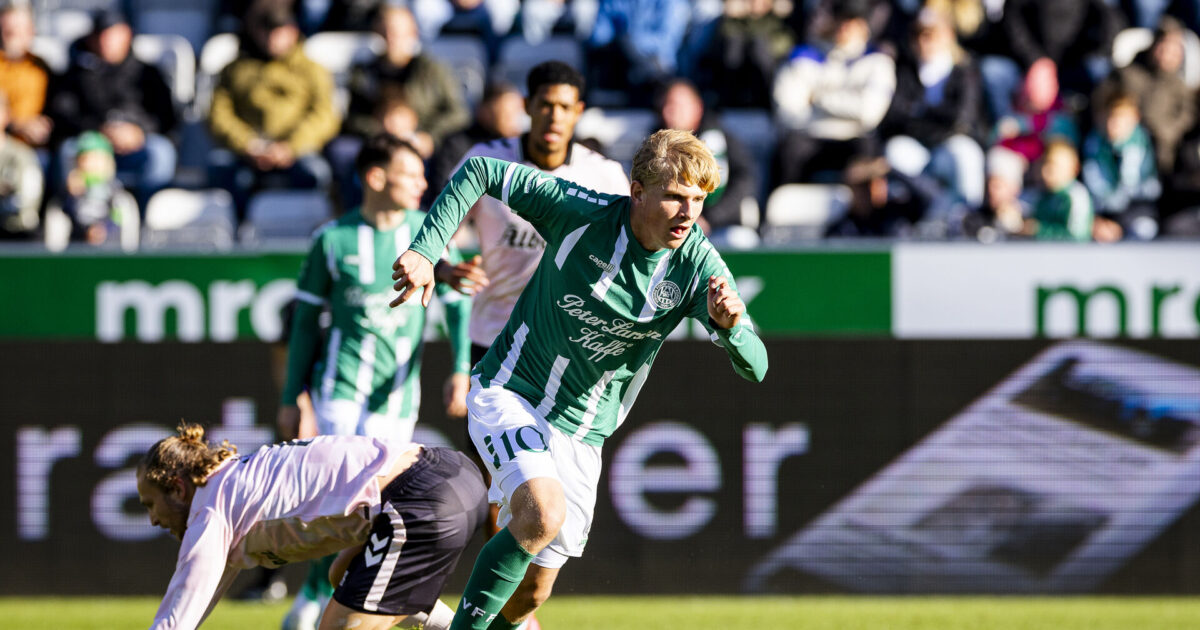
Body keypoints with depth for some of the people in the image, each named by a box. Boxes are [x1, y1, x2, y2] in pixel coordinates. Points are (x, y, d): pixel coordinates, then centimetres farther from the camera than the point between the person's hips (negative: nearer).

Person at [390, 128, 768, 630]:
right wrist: (426, 250, -16)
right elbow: (479, 171, -9)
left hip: (581, 435, 4)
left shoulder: (698, 265, -14)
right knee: (543, 514, -31)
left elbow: (754, 367, -20)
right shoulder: (581, 213, -20)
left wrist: (731, 323, -42)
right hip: (509, 394, -4)